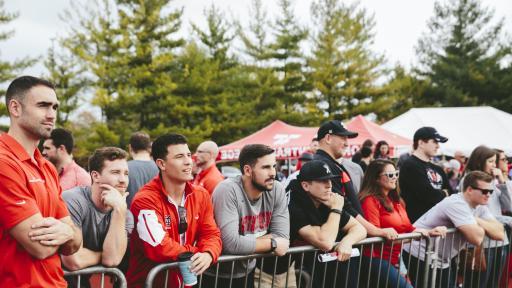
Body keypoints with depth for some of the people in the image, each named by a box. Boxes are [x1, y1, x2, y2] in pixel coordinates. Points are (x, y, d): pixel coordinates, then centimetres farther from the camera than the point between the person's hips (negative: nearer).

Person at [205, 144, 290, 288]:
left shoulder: (277, 190, -10)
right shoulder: (227, 190, -25)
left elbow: (282, 237, -13)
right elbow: (231, 243, -33)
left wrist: (247, 243, -24)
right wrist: (272, 243, -21)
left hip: (248, 273, 5)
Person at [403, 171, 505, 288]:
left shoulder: (480, 206, 2)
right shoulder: (456, 204, -25)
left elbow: (500, 234, -4)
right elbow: (476, 238, -33)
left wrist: (479, 221, -17)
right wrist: (480, 226, -11)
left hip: (442, 260, 9)